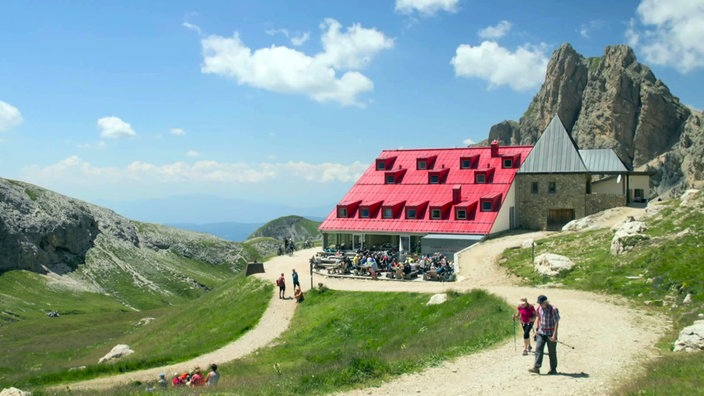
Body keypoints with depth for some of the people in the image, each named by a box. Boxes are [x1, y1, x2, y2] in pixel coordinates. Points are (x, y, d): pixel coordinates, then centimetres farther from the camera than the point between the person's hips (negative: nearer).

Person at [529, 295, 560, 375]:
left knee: (552, 352, 5)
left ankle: (553, 369, 17)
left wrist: (554, 335, -20)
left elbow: (556, 323, -15)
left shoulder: (553, 309, -16)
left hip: (550, 334, -5)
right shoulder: (539, 308, 3)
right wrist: (536, 329, 13)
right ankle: (536, 368, -10)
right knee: (538, 349, -6)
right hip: (541, 333, 5)